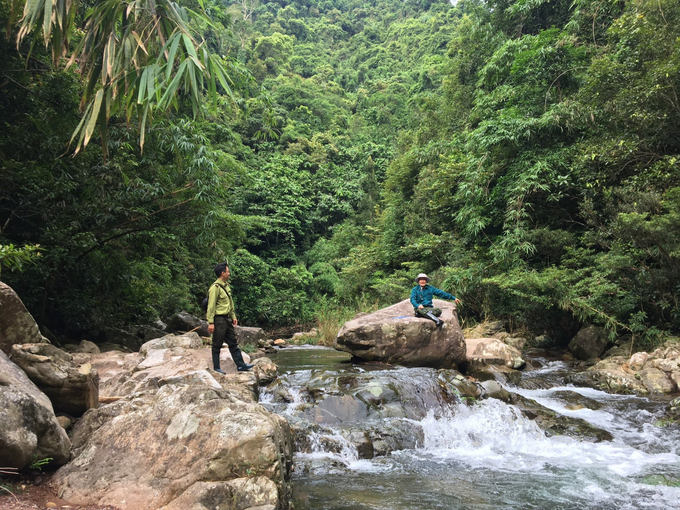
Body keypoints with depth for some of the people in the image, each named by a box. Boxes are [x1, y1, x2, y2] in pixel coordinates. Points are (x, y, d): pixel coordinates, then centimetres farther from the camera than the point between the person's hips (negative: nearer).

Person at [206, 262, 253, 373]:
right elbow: (211, 306, -19)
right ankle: (216, 368, 13)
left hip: (227, 319, 9)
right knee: (217, 345, 2)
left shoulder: (226, 285, 12)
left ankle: (241, 365, 17)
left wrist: (233, 316, 20)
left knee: (233, 343, 12)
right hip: (219, 319, -9)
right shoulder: (215, 287, -16)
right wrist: (210, 323, -21)